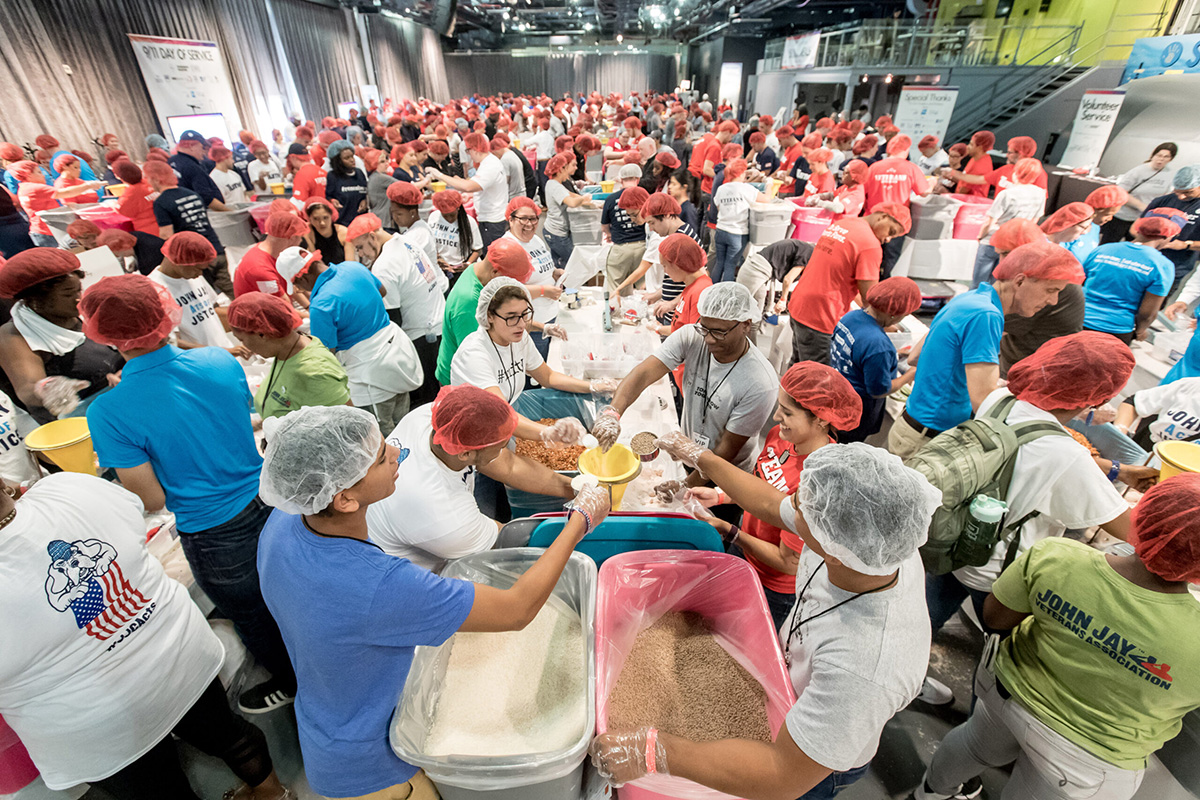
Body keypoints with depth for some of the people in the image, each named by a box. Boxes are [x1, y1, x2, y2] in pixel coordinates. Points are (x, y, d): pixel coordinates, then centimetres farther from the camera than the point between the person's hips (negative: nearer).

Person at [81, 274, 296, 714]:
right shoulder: (221, 361, -10)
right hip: (268, 504, 4)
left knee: (250, 616, 23)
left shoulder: (109, 413, -22)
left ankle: (290, 681, 48)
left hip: (215, 535, -4)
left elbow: (151, 501, -15)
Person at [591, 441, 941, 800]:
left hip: (819, 765, -5)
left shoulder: (865, 668, -48)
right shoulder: (864, 532, -28)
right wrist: (701, 457, -3)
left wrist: (655, 751, -36)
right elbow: (769, 503, -11)